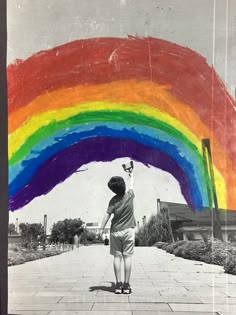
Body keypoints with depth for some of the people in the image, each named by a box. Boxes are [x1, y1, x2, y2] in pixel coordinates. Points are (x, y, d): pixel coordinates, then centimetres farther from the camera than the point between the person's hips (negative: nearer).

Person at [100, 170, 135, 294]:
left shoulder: (113, 200, -5)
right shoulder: (129, 195, -3)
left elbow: (107, 215, -8)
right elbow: (132, 185, 19)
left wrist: (101, 229, -4)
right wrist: (132, 176, 37)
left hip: (115, 231, 0)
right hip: (128, 230, 0)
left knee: (117, 257, 3)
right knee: (127, 256, 1)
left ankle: (118, 285, 2)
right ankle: (126, 285, 1)